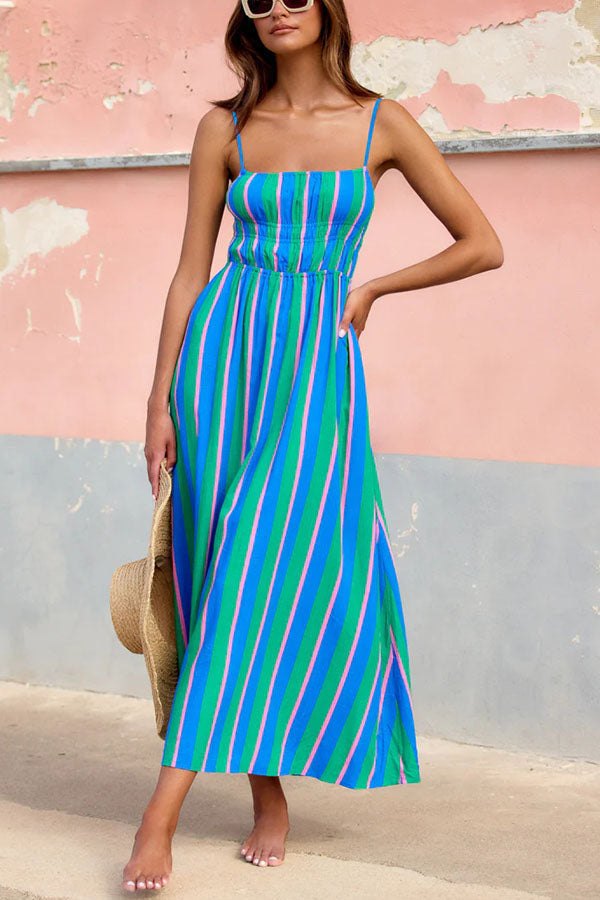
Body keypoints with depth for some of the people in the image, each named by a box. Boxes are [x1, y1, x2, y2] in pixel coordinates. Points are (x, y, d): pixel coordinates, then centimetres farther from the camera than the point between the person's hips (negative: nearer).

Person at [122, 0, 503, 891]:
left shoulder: (381, 124, 3)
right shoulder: (224, 127, 6)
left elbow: (483, 245, 5)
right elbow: (190, 270, 6)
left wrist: (370, 287, 6)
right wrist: (162, 399, 2)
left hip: (317, 367, -2)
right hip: (224, 355, 2)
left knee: (268, 568, -10)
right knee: (236, 575, 0)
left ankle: (162, 810, -6)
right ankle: (268, 796, 12)